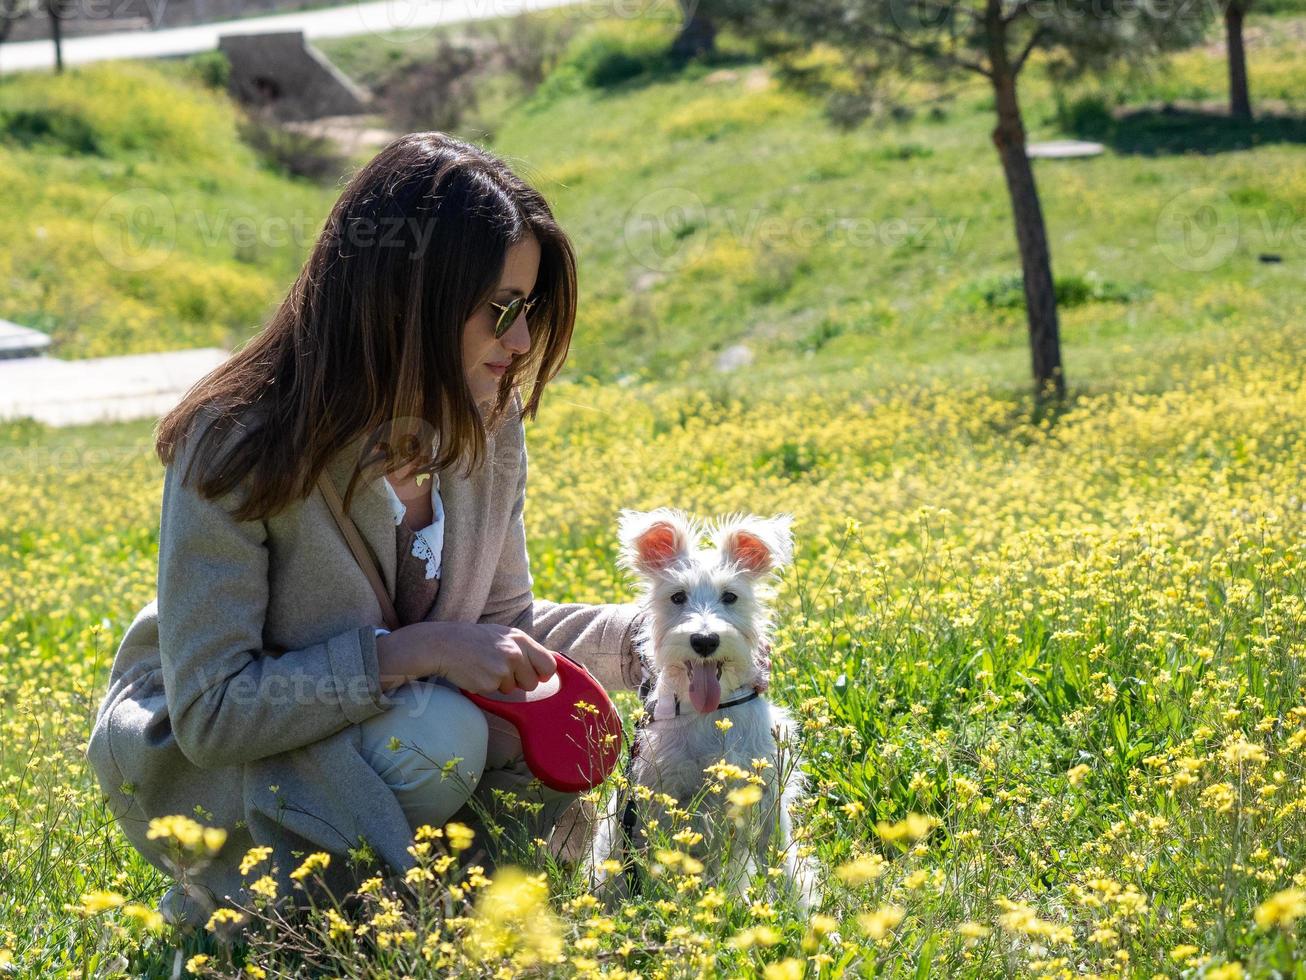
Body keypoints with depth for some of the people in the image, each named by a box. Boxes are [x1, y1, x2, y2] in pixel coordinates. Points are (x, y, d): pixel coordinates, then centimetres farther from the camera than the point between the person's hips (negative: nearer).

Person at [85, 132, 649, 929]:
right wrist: (418, 653, -34)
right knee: (435, 741, -32)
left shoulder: (486, 424, -8)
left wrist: (638, 635, -14)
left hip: (364, 733, 6)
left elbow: (501, 620, 5)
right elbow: (211, 711, -28)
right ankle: (227, 907, -7)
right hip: (195, 756, -6)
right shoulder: (238, 446, -27)